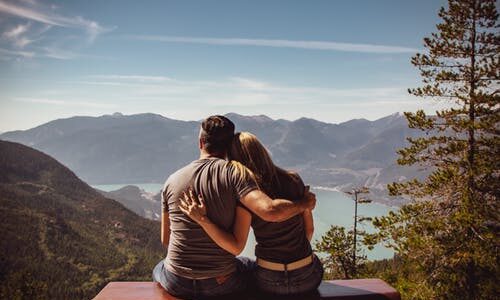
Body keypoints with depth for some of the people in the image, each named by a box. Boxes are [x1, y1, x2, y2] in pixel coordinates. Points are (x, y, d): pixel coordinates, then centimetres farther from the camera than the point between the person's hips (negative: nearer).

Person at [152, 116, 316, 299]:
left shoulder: (172, 180, -3)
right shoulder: (234, 172, -14)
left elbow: (165, 239, 6)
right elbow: (270, 211, -28)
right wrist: (304, 203, -10)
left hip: (177, 284, 2)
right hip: (221, 284, -2)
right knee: (252, 266, 32)